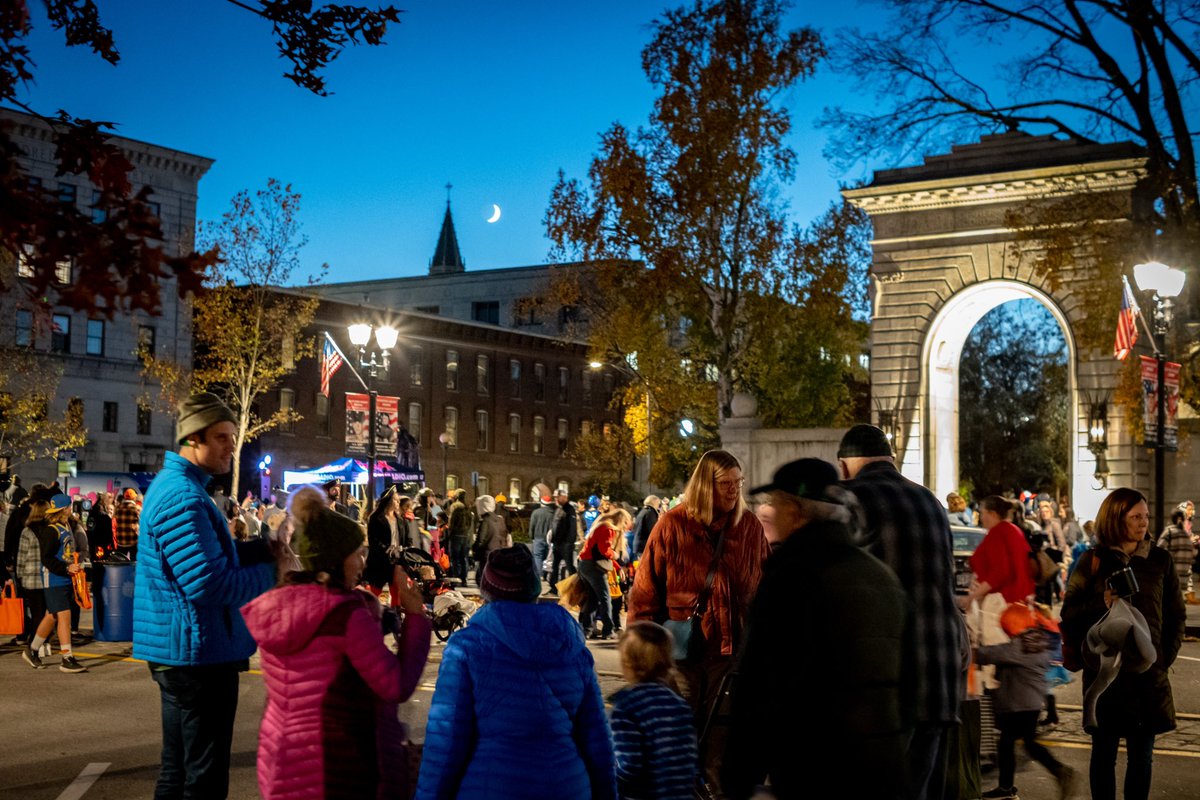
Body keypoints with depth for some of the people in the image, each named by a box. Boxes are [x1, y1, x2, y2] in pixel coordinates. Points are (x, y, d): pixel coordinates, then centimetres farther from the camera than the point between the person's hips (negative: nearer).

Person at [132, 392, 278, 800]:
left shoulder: (174, 486, 14)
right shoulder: (183, 497, -21)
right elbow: (209, 585, -27)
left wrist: (268, 547, 6)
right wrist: (276, 572, -16)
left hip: (181, 651, 11)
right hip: (198, 652, -11)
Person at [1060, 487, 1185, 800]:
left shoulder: (1159, 559, 5)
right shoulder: (1093, 560, 1)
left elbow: (1176, 614, 13)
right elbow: (1069, 613, 0)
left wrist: (1165, 657, 6)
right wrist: (1101, 604, -16)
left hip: (1147, 671, 1)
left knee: (1141, 755, 4)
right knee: (1104, 752, 5)